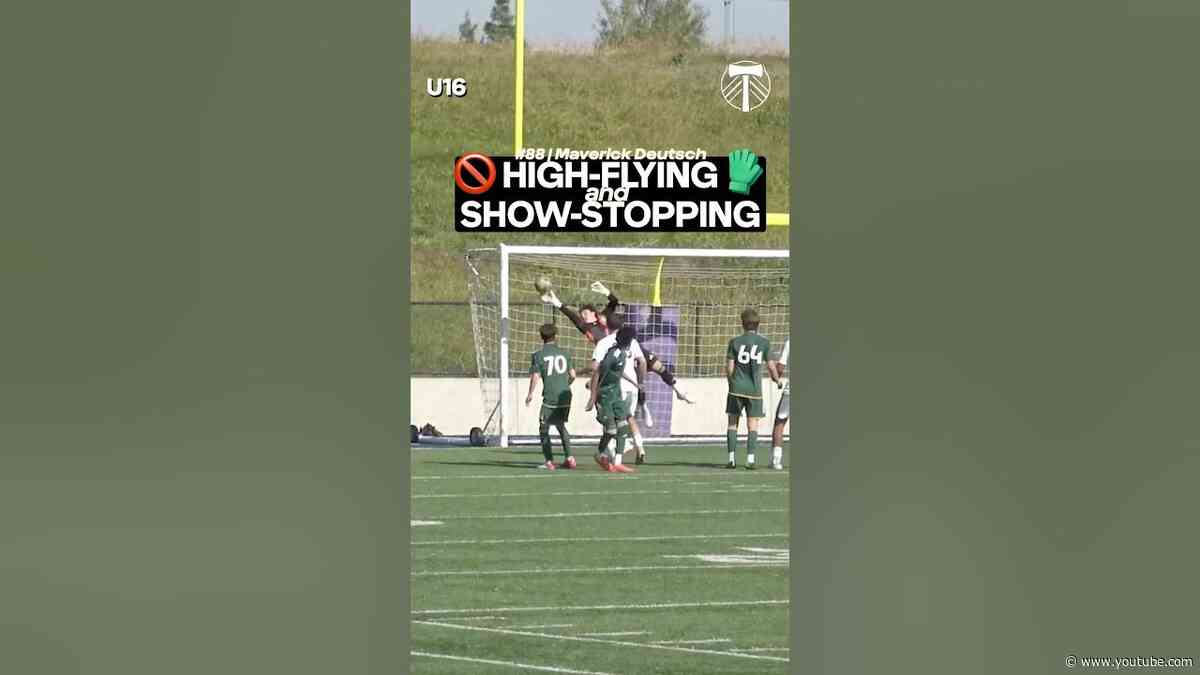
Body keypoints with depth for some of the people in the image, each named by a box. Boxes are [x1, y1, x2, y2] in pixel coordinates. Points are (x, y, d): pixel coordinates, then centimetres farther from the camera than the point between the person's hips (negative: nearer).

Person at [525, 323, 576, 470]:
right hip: (565, 395, 5)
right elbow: (573, 375, 10)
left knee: (544, 428, 5)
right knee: (561, 426, 21)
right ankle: (569, 458, 15)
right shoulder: (563, 353, 9)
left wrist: (530, 394, 2)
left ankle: (549, 461, -4)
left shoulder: (538, 355, -3)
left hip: (550, 397, -5)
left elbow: (535, 377, -10)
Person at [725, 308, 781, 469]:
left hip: (736, 389, 0)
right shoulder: (764, 343, -1)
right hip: (755, 389, 0)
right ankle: (750, 458, -6)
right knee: (752, 424, 4)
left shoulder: (735, 342, -1)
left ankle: (732, 458, 1)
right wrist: (777, 379, 20)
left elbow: (729, 368, -1)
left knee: (733, 422, 8)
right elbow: (771, 367, 0)